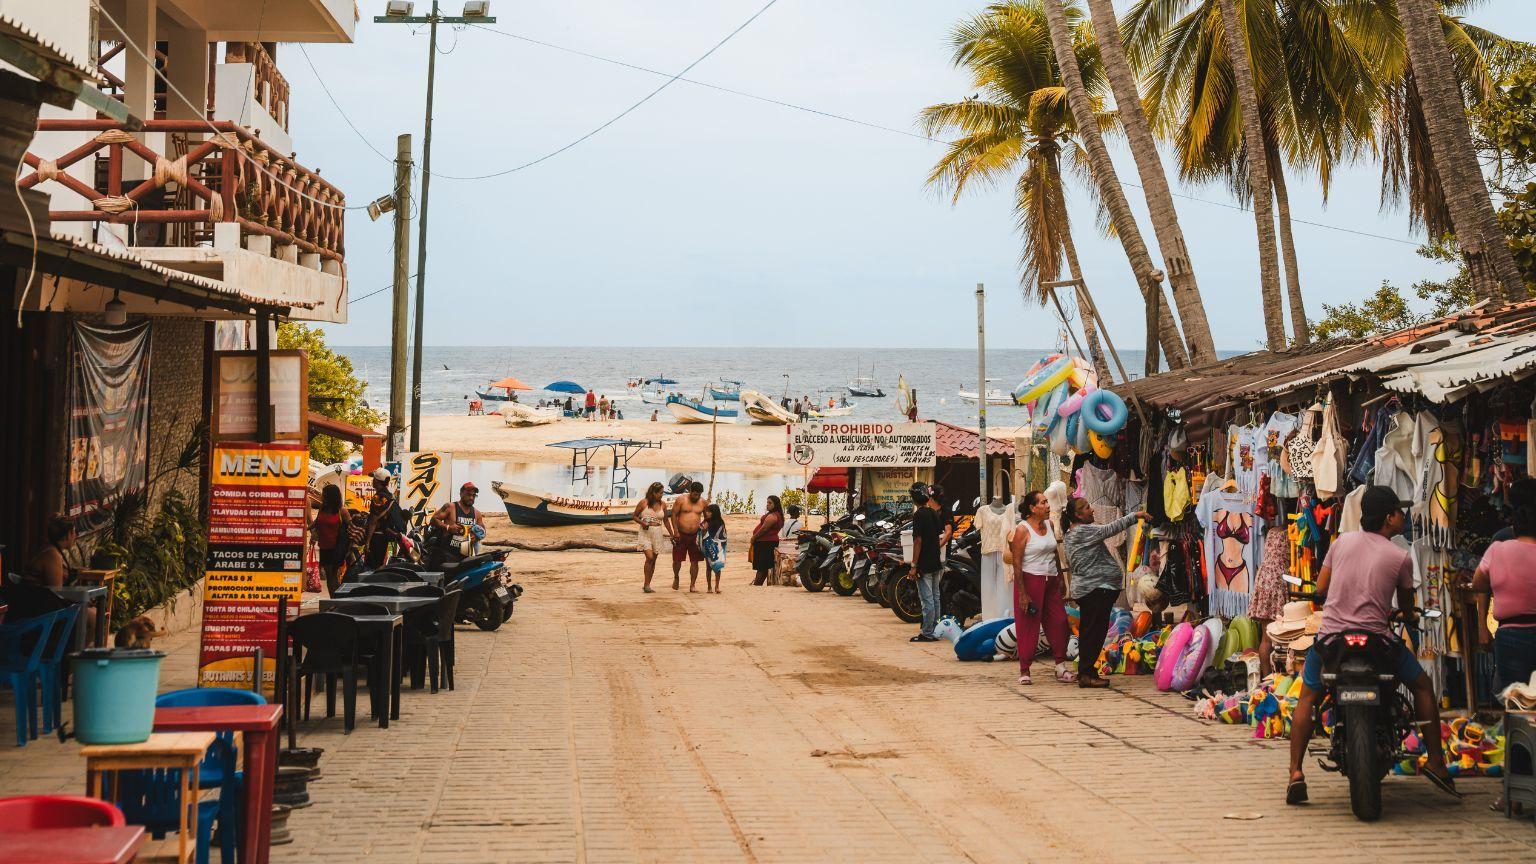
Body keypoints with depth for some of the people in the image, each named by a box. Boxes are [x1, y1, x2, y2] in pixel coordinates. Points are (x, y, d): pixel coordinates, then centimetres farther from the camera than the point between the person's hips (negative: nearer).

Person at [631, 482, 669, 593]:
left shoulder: (663, 504, 6)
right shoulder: (643, 503, -4)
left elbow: (665, 520, 16)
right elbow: (634, 516, 4)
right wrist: (642, 523, -13)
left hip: (658, 533, 4)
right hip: (645, 533, -4)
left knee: (653, 560, 6)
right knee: (650, 557, -18)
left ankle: (647, 585, 15)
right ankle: (646, 585, -11)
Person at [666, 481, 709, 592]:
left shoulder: (703, 503, 3)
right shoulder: (681, 500, -5)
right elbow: (673, 515, -4)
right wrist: (675, 532, -9)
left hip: (695, 536, 2)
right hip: (680, 535, -2)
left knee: (694, 561, 0)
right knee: (677, 560, 3)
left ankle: (692, 586, 6)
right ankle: (676, 577, 31)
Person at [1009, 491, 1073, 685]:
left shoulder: (1049, 525, 9)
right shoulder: (1022, 529, -11)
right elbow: (1016, 563, -13)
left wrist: (1060, 578, 16)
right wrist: (1022, 593, -16)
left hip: (1051, 581, 6)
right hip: (1030, 580, -6)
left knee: (1059, 622, 1)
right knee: (1028, 627, -1)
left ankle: (1061, 667, 6)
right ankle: (1024, 670, 8)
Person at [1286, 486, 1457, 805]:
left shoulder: (1342, 541, 5)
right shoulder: (1401, 558, 0)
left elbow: (1320, 588, 11)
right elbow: (1407, 607, 12)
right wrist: (1403, 615, 36)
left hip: (1331, 635, 2)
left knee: (1307, 697, 19)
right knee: (1423, 686, 22)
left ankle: (1295, 773, 4)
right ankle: (1436, 762, 20)